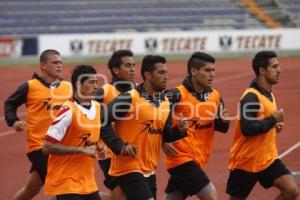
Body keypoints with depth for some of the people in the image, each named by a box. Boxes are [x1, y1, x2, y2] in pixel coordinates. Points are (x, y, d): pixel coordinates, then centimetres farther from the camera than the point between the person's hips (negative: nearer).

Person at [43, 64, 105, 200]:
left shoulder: (97, 107, 8)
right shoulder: (68, 111, -17)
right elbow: (47, 147, -19)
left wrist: (97, 147, 4)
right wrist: (81, 150, -20)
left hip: (88, 183, 8)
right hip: (67, 184, -8)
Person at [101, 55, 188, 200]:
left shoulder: (165, 102, 8)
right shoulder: (129, 99, -15)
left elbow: (164, 135, 16)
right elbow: (102, 121, -17)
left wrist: (178, 130, -5)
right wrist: (120, 146, -20)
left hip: (149, 170, 8)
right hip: (129, 168, -8)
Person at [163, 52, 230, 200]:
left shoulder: (215, 96, 6)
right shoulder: (177, 95, -15)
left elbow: (220, 127, 14)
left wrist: (223, 121, -7)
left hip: (199, 160, 7)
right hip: (182, 158, -7)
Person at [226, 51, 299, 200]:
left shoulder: (268, 94, 9)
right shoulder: (251, 97, -20)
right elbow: (247, 129, -29)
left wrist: (274, 126, 2)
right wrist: (273, 119, -20)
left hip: (268, 158, 7)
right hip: (246, 161, -7)